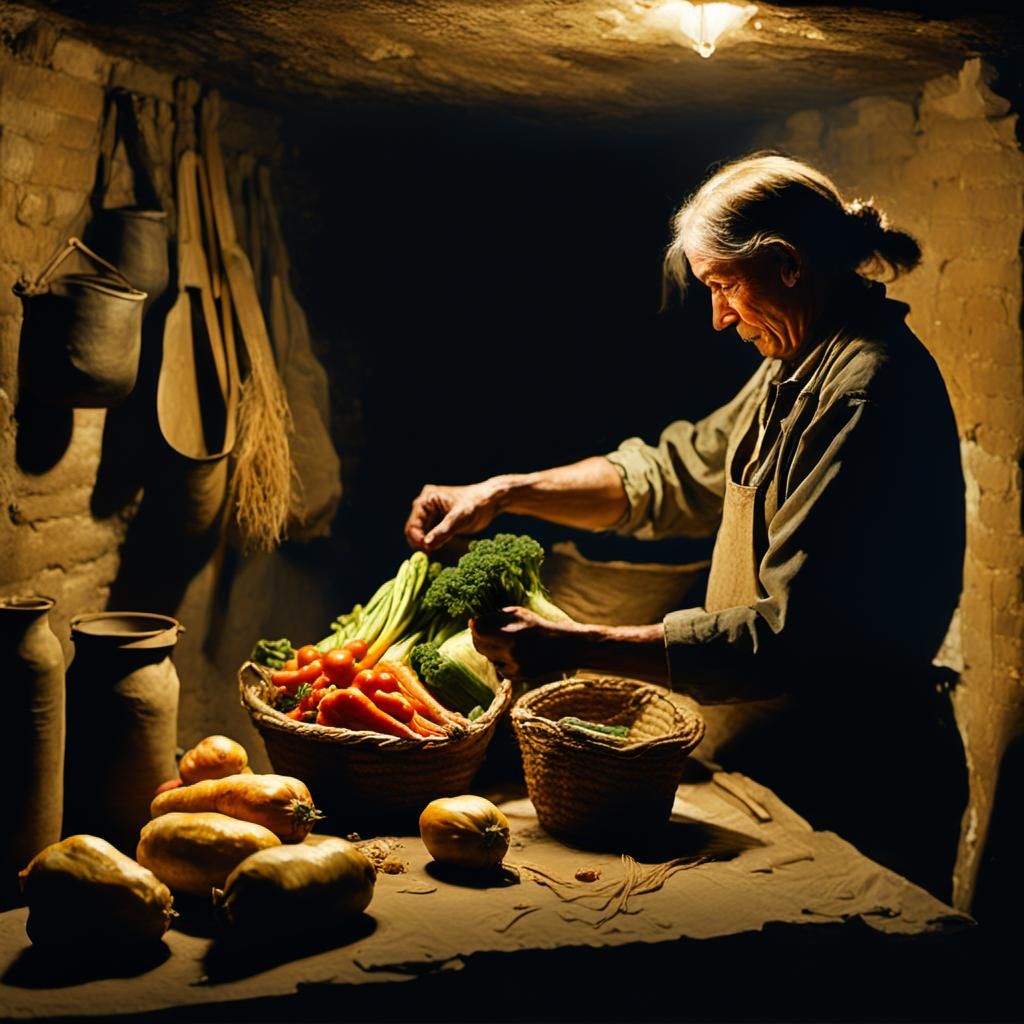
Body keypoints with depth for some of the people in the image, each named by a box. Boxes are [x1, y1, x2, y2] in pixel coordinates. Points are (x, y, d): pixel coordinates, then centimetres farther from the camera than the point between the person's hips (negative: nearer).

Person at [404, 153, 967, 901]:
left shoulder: (866, 393, -24)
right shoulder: (797, 370, 9)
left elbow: (792, 635, -30)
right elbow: (676, 474, 15)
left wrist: (576, 646, -30)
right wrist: (503, 494, 4)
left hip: (852, 790, -9)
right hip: (774, 766, 9)